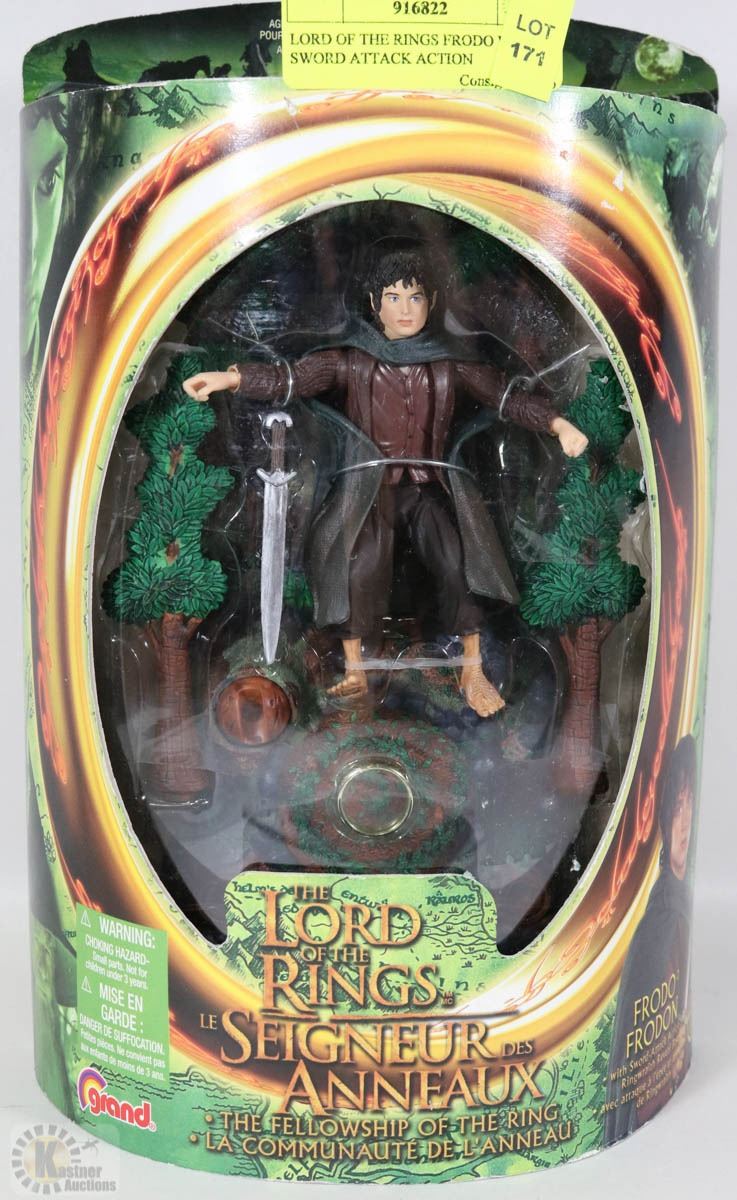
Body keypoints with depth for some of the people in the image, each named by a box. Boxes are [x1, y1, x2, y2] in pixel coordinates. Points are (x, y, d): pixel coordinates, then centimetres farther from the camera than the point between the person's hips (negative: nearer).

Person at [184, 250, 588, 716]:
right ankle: (355, 672, -13)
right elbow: (292, 377, -8)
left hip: (431, 484, 1)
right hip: (369, 485, -1)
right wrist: (230, 377, -25)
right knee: (358, 558, -28)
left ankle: (473, 672, -13)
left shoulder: (449, 360, 7)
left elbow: (506, 394, 3)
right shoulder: (353, 359, 3)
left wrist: (558, 424, -12)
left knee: (458, 555, -24)